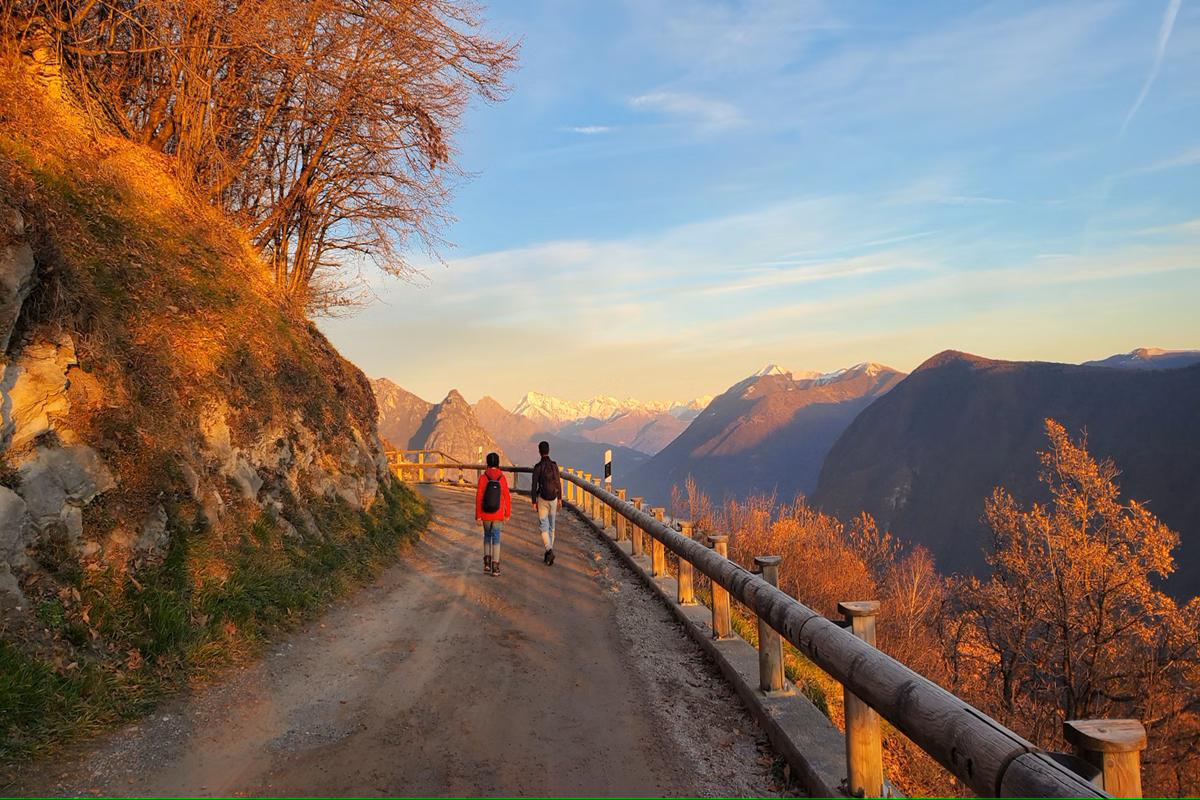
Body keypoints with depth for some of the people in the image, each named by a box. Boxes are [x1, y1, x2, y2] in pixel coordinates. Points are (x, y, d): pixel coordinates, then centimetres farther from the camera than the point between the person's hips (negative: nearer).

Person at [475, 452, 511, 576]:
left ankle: (487, 561, 12)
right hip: (498, 513, 0)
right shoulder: (502, 478, -7)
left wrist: (478, 515, -2)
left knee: (487, 535, 22)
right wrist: (507, 514, 7)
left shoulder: (482, 477, -9)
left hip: (485, 513, 0)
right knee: (496, 538, 5)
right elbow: (506, 497, -4)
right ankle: (495, 566, 0)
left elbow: (479, 497, -8)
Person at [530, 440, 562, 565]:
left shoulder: (537, 467, -11)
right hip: (553, 499, 3)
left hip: (542, 499, -3)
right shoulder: (554, 465, 0)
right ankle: (549, 554, 20)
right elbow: (558, 483, 5)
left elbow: (534, 485, -9)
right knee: (551, 527, 14)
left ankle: (549, 550, -21)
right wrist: (559, 499, 14)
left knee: (544, 527, -1)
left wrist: (533, 501, -1)